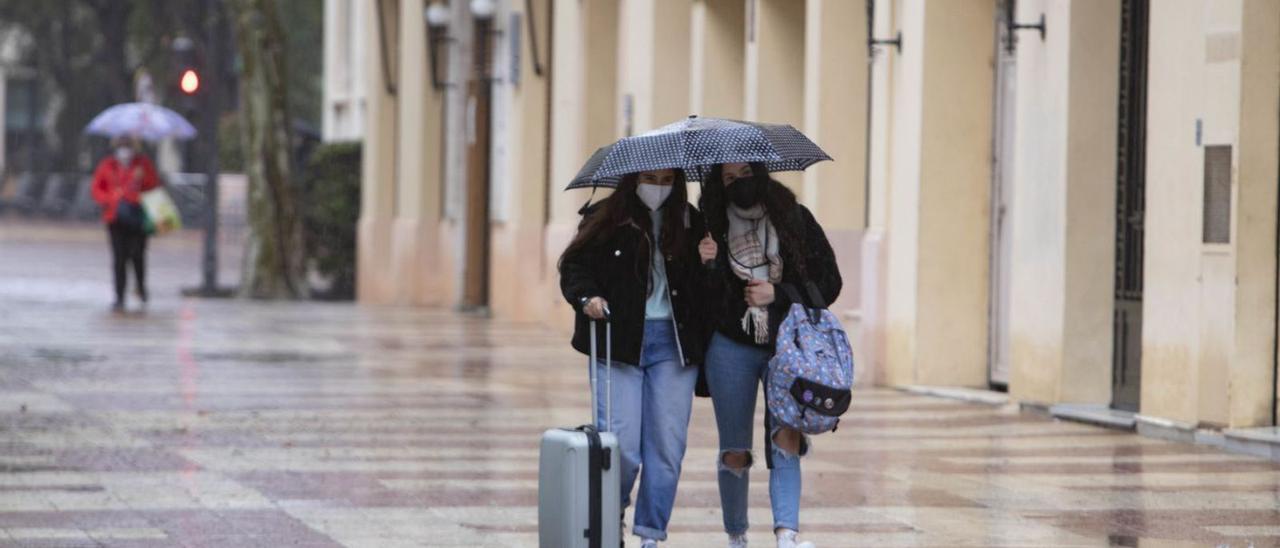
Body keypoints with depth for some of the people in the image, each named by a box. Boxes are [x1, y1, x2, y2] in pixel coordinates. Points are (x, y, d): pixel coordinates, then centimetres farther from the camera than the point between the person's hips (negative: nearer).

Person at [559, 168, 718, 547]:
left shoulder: (690, 223, 9)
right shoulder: (605, 220, 1)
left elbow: (705, 289, 11)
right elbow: (574, 266, 3)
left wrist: (705, 262, -8)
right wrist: (586, 297, -15)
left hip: (673, 343, 3)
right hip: (619, 341, -3)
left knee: (667, 445, 0)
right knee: (621, 444, -9)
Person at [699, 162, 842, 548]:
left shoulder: (795, 219, 1)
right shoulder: (714, 227, 2)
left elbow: (829, 282, 2)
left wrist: (776, 294, -10)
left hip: (786, 348, -1)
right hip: (731, 349, 1)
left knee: (786, 439, -18)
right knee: (734, 451, 5)